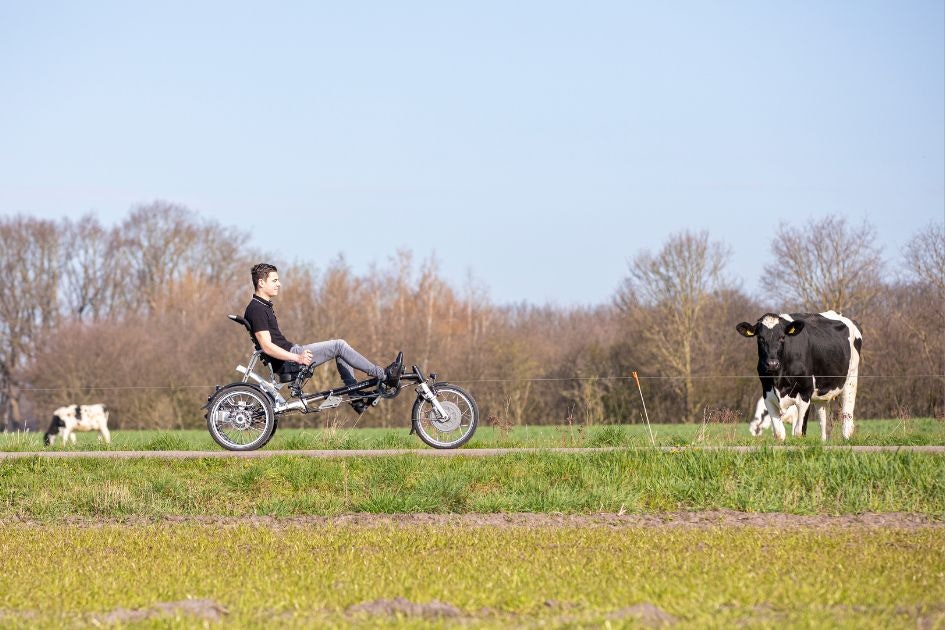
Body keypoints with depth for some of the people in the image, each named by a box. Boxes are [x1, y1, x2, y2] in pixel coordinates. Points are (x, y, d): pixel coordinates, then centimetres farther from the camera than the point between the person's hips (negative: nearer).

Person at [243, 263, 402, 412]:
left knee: (339, 347, 12)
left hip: (292, 353, 11)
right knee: (339, 346, -13)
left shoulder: (264, 306, 18)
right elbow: (267, 347, -23)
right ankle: (384, 375, -8)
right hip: (287, 360, -11)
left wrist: (299, 354, 20)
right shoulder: (256, 309, -15)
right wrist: (297, 358, -26)